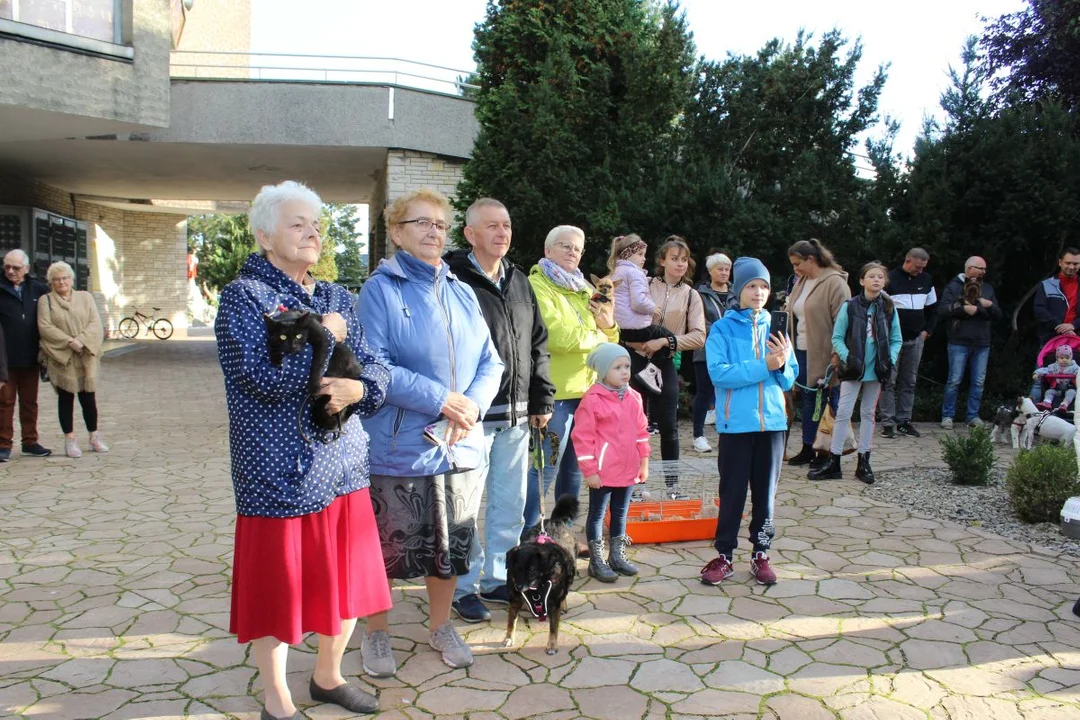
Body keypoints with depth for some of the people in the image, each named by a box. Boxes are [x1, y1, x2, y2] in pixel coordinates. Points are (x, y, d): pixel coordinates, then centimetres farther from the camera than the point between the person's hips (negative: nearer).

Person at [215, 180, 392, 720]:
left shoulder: (337, 297, 11)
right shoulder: (244, 295, -8)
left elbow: (372, 368, 8)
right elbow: (265, 376, -21)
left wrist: (360, 388, -15)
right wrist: (326, 336, -11)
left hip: (343, 462, 6)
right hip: (279, 469, -6)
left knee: (346, 578, 14)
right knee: (276, 585, 6)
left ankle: (328, 677, 36)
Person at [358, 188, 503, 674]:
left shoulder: (462, 293, 10)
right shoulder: (381, 289, -7)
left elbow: (490, 362, 7)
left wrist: (473, 403, -12)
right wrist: (440, 400, -20)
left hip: (462, 446, 5)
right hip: (399, 448, -5)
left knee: (452, 543, 16)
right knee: (391, 545, 7)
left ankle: (440, 626, 37)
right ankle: (376, 633, 30)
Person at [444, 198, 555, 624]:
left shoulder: (518, 281, 14)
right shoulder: (453, 278, -9)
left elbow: (538, 343, 18)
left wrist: (542, 400, 13)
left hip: (516, 415, 7)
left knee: (510, 503, 15)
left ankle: (496, 578, 29)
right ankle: (464, 586, 18)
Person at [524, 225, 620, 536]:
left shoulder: (583, 289, 17)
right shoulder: (538, 285, -8)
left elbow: (605, 341, 18)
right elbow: (556, 337, -21)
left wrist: (609, 326, -4)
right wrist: (595, 336, -5)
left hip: (585, 389, 8)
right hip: (555, 392, -8)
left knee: (573, 467, 16)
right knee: (545, 469, -6)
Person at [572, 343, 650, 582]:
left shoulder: (633, 397, 5)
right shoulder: (592, 399, -15)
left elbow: (641, 430, 13)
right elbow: (582, 437, -14)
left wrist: (644, 460, 11)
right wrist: (589, 470, -14)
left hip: (628, 470, 6)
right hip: (602, 471, -6)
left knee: (621, 514, 17)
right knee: (597, 514, 7)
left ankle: (617, 556, 31)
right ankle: (597, 561, 17)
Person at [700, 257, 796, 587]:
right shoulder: (722, 329, -3)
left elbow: (789, 379, 7)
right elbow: (719, 373, -17)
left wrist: (783, 364, -15)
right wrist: (764, 366, -21)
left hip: (772, 421, 3)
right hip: (736, 422, -3)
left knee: (766, 491, 10)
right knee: (733, 490, 4)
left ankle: (761, 554, 23)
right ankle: (724, 555, 16)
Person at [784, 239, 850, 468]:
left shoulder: (834, 282, -12)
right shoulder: (801, 283, 12)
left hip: (824, 354, -7)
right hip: (803, 352, 8)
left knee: (827, 402, 4)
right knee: (808, 400, 14)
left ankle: (826, 452, 15)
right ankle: (807, 449, 24)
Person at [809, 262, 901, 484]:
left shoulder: (889, 309, 1)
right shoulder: (850, 306, -6)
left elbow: (897, 340, 7)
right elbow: (837, 337, -4)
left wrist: (889, 359, -8)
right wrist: (847, 357, -16)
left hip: (876, 370, 3)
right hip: (853, 369, -3)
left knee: (869, 414, 12)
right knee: (843, 413, -3)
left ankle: (864, 462, 20)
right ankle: (833, 463, 3)